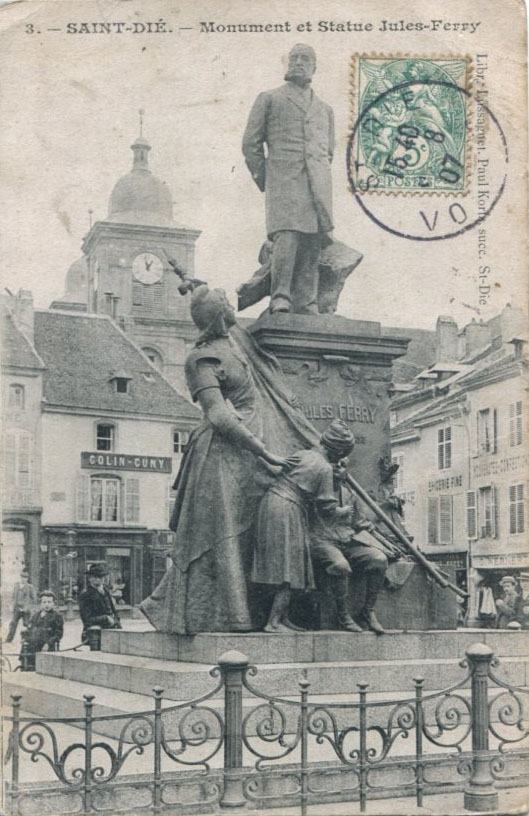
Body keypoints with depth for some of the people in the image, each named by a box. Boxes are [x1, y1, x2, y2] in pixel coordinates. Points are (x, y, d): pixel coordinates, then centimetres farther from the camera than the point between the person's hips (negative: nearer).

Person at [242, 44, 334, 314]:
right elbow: (251, 142, 11)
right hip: (284, 181, -4)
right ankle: (280, 299, -19)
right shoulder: (269, 99, 16)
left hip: (318, 187, 4)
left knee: (312, 244, -4)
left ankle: (306, 306, -4)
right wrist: (265, 181, 6)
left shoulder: (324, 110, 27)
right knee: (286, 236, -20)